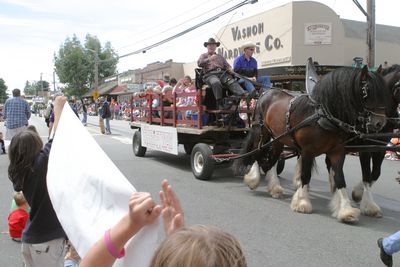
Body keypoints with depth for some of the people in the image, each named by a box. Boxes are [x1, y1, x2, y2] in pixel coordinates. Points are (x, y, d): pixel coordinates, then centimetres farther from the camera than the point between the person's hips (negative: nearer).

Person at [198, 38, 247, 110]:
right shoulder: (204, 56, 26)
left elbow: (227, 65, 25)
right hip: (210, 74, -3)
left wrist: (230, 69, 0)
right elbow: (199, 63, 5)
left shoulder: (220, 57, 35)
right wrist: (209, 59, -10)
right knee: (216, 83, -40)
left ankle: (244, 95, -53)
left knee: (232, 82, -30)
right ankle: (220, 104, -44)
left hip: (222, 73, 3)